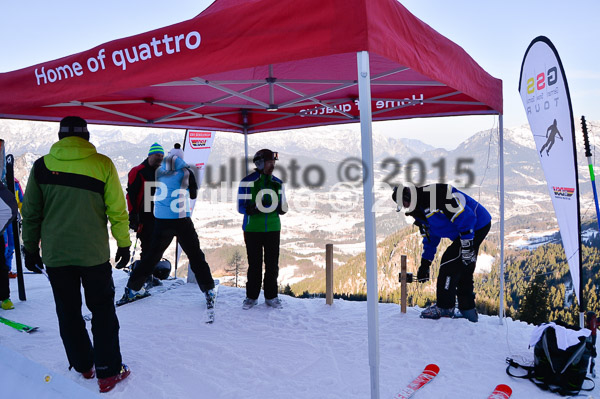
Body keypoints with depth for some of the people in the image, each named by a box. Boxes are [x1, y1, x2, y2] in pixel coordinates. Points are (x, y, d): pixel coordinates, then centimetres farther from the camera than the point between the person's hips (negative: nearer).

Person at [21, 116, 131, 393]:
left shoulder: (42, 165, -1)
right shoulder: (102, 164, -7)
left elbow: (30, 212, 4)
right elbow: (117, 209, -6)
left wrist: (30, 248, 16)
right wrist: (123, 244, 5)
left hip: (55, 255, 2)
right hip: (94, 253, -2)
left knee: (68, 312, 17)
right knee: (103, 311, 10)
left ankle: (82, 365, 30)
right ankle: (108, 373, 14)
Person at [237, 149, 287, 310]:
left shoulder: (277, 183, 9)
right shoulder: (247, 182, -5)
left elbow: (283, 207, 13)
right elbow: (241, 207, -7)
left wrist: (278, 208, -11)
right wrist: (256, 208, -25)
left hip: (273, 229, 3)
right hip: (253, 229, -3)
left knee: (272, 264, 7)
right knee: (254, 265, 5)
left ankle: (271, 296, 20)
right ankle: (251, 296, 19)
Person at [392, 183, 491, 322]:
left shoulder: (435, 193, -25)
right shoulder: (420, 211, 8)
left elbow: (465, 216, -28)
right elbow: (430, 238, 18)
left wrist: (467, 246, -27)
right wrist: (425, 264, 17)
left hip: (477, 226, -10)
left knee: (449, 263, -10)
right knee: (463, 271, 13)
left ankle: (444, 307, 1)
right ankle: (468, 310, 23)